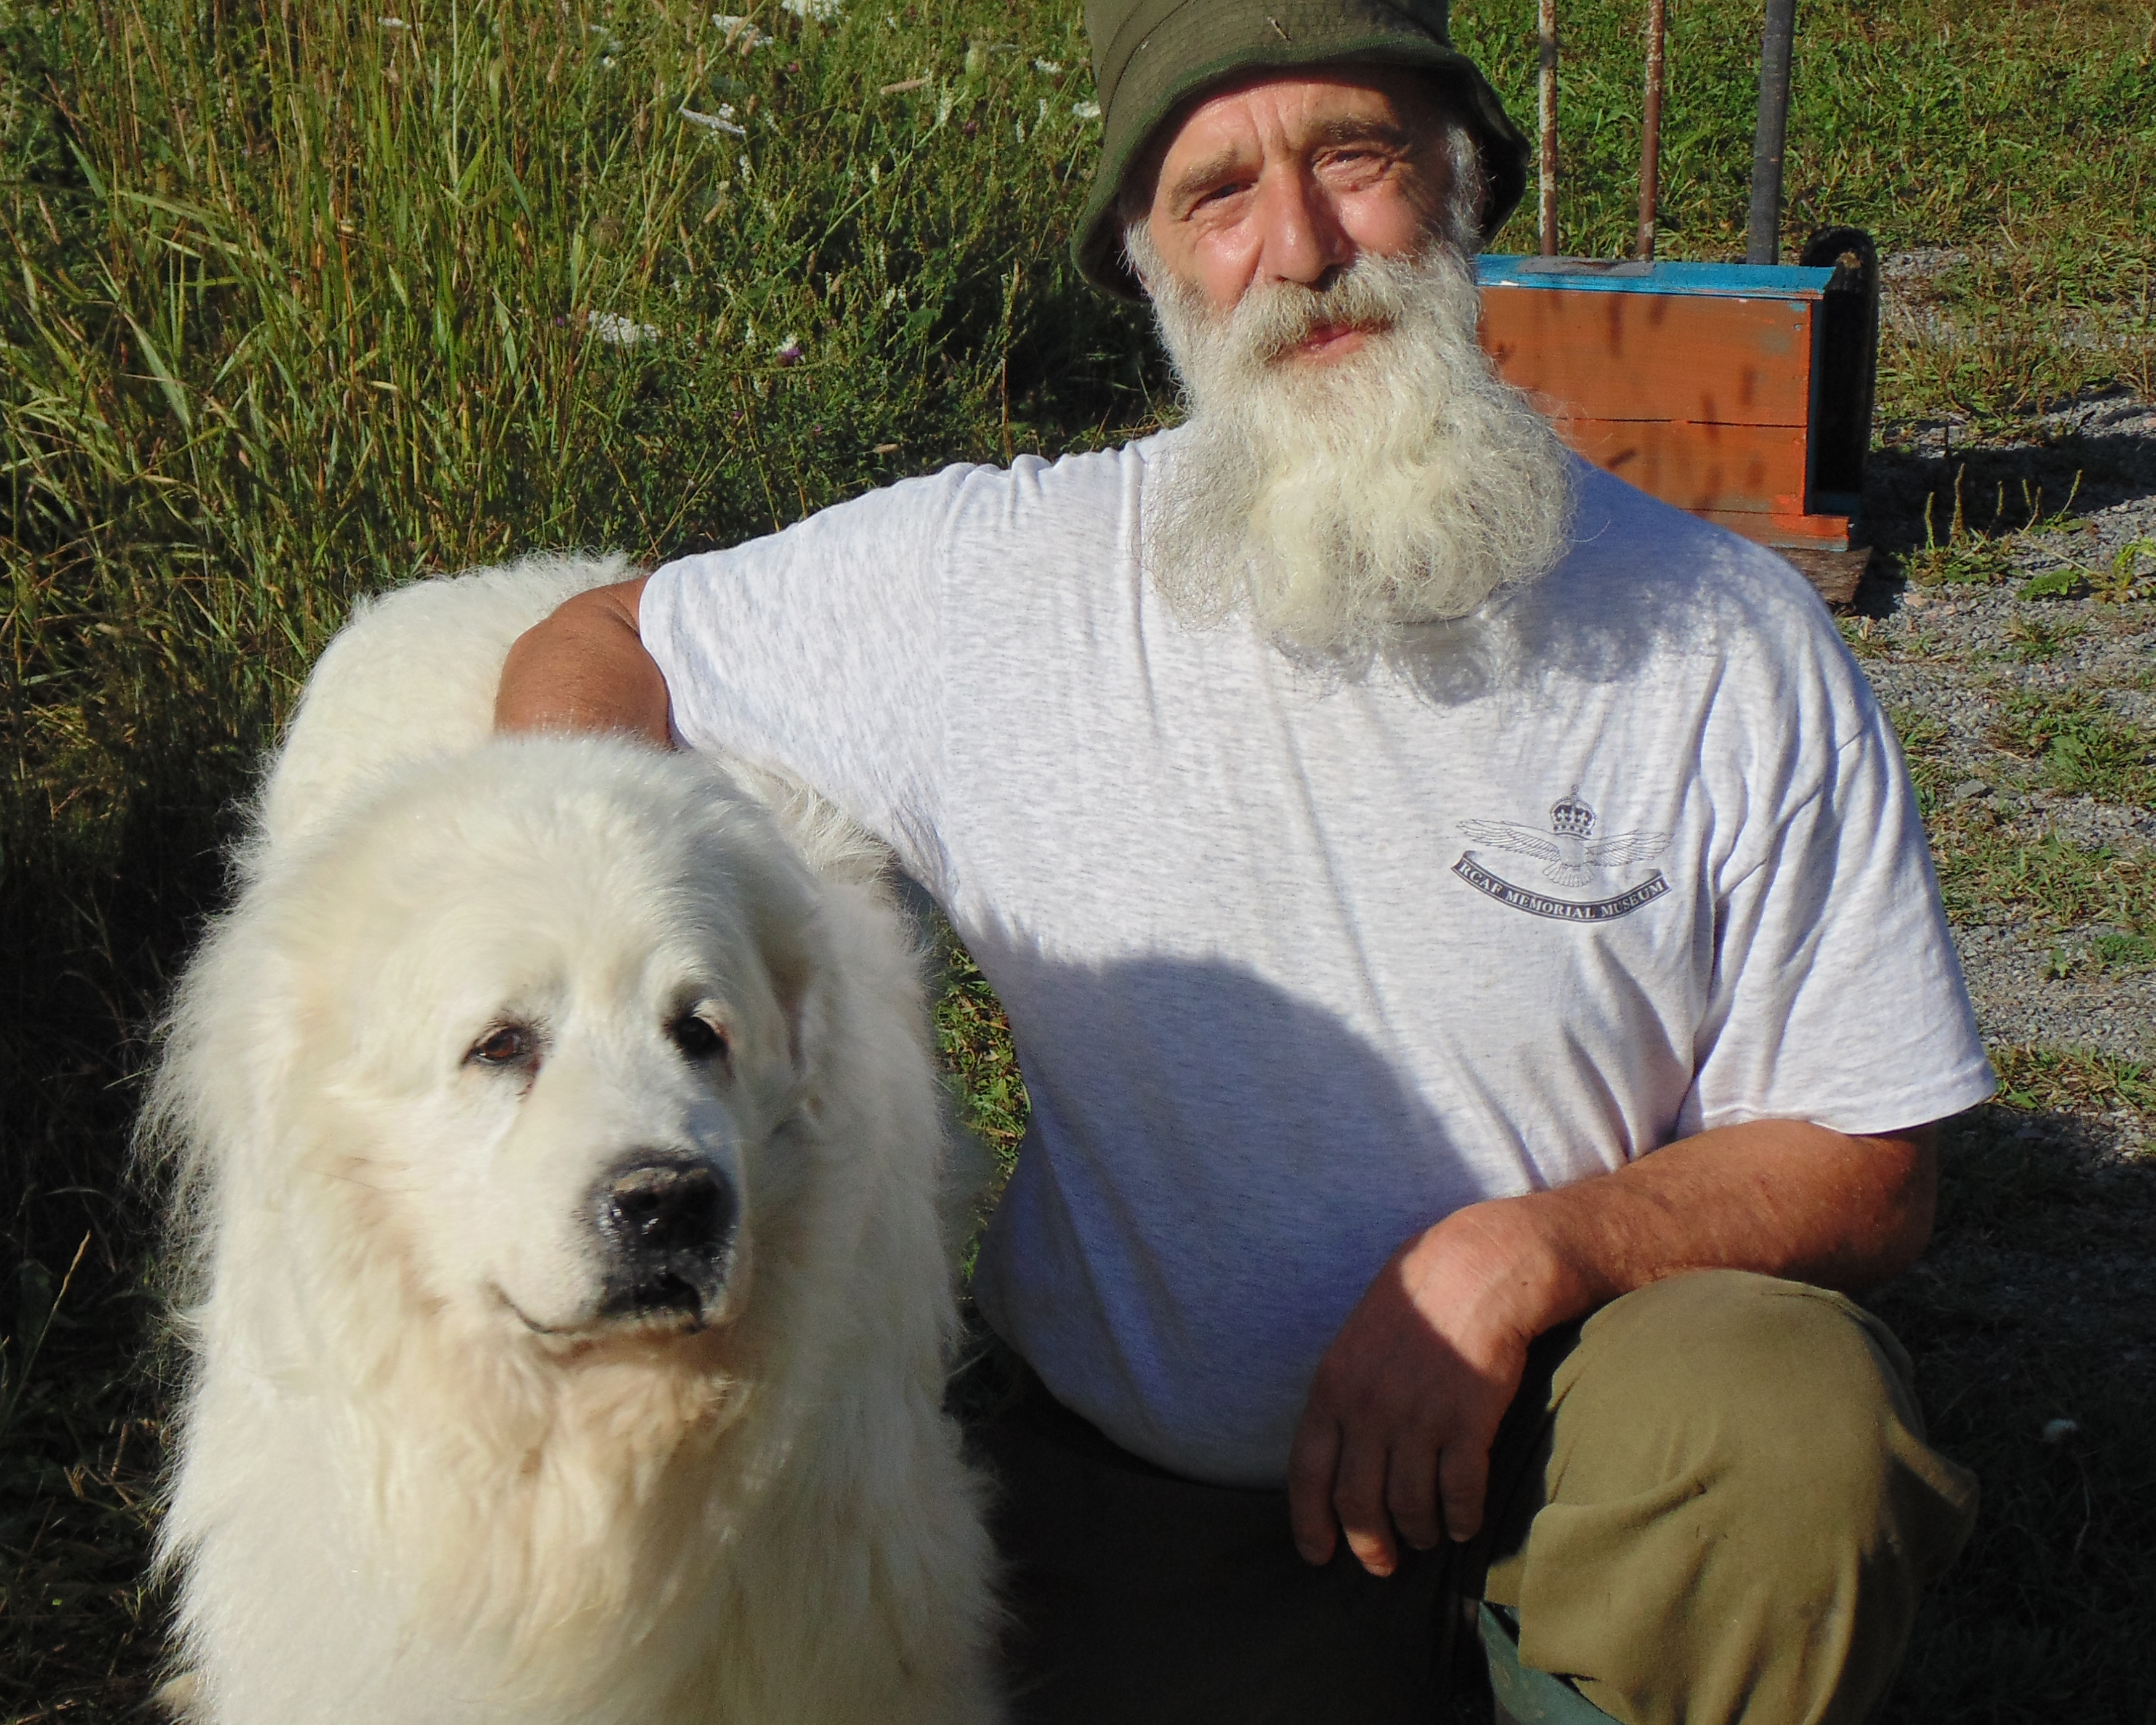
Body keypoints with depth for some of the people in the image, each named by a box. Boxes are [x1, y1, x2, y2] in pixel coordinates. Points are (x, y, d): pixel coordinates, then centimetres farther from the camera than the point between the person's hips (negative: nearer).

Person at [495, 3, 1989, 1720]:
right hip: (1147, 1482, 2)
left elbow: (1870, 1176, -3)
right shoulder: (991, 580, -8)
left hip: (1561, 1396, -1)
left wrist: (1525, 1252, -21)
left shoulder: (1725, 641, -8)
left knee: (1795, 1426, -31)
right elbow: (591, 647, 6)